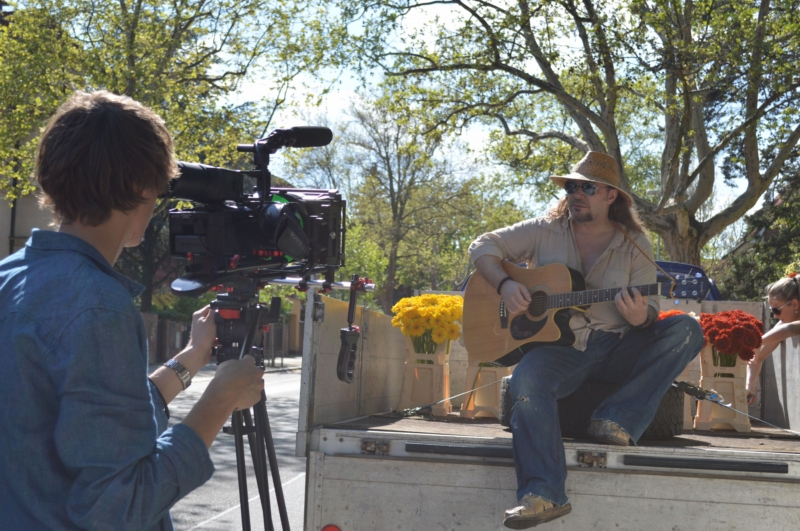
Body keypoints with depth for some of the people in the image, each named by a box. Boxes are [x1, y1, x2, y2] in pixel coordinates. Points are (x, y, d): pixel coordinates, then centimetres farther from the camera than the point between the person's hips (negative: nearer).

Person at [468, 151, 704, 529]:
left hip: (617, 348, 2)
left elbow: (650, 309, 1)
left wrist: (641, 317, -25)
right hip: (559, 345, -1)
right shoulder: (545, 231, 7)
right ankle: (542, 494, -41)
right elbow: (483, 246, 9)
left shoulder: (635, 246, 6)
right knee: (526, 381, -35)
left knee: (685, 330, -23)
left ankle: (618, 421, -29)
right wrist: (504, 284, -11)